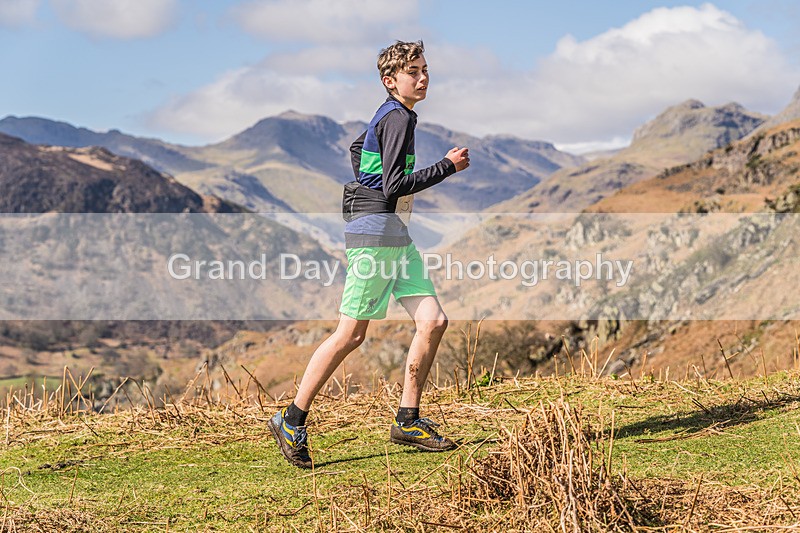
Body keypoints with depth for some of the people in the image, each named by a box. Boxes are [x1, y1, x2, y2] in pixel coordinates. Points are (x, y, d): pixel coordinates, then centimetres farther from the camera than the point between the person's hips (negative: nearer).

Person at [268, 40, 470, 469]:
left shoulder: (388, 116, 17)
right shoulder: (398, 118, -13)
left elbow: (357, 148, 34)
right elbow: (395, 185, -21)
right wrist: (447, 167, -15)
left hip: (395, 233, 10)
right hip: (374, 231, -10)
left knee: (433, 321, 1)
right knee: (351, 334, -6)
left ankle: (407, 422, 8)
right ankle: (291, 421, 4)